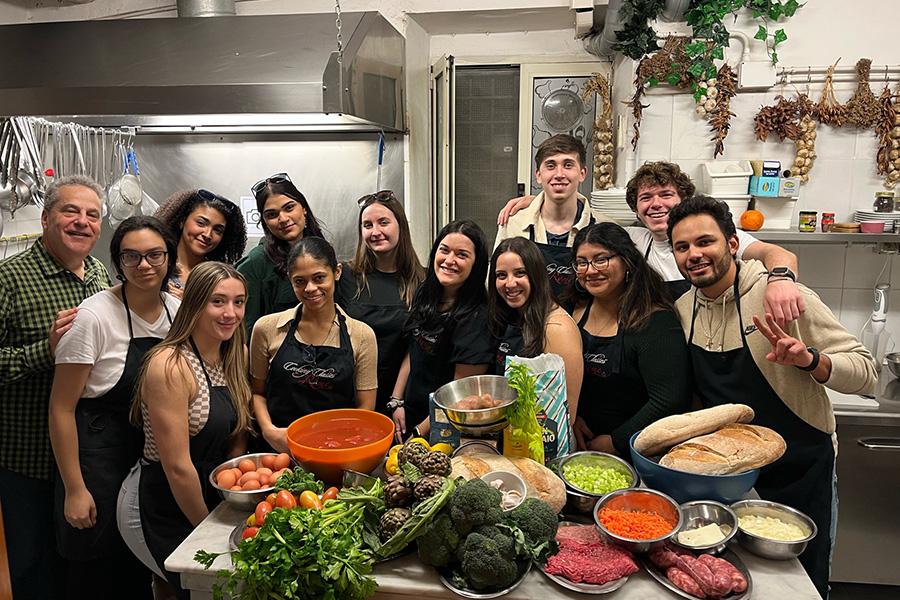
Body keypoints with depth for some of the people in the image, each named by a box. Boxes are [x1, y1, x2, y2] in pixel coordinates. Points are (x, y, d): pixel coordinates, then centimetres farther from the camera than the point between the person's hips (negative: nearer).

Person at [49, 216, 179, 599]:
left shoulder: (178, 311, -2)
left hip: (154, 455, 5)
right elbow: (61, 409, -14)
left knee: (142, 568, 18)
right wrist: (74, 489, -12)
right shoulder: (94, 316, -18)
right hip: (98, 455, -5)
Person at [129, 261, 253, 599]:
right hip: (171, 510, -7)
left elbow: (237, 438, 6)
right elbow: (178, 467, -21)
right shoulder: (170, 367, -23)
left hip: (215, 499, 7)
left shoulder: (236, 357, 0)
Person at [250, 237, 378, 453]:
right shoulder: (267, 328, 3)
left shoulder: (361, 335, 1)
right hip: (278, 451, 1)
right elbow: (257, 392, 12)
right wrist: (269, 431, -6)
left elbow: (365, 408, 4)